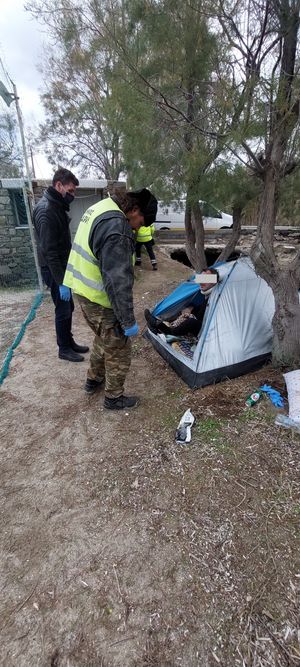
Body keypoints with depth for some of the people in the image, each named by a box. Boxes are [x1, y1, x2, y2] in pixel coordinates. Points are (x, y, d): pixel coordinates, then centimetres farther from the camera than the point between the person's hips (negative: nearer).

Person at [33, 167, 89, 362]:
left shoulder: (58, 206, 10)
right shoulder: (46, 210, -21)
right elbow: (49, 251, -25)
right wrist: (61, 282, -25)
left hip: (63, 266, 9)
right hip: (54, 270, -9)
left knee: (68, 307, 16)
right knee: (63, 310, 1)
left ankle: (70, 343, 30)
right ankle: (64, 349, 16)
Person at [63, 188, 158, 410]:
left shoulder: (100, 208, 7)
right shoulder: (116, 226, -26)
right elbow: (118, 281, -28)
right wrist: (128, 320, -21)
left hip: (84, 291, 10)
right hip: (102, 300, -10)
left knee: (103, 339, 28)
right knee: (119, 349, 8)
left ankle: (94, 380, 46)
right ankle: (114, 398, 27)